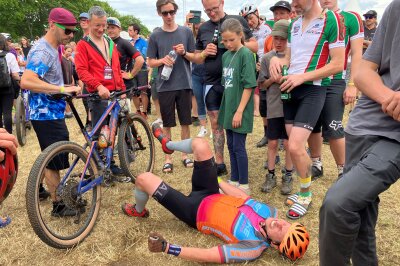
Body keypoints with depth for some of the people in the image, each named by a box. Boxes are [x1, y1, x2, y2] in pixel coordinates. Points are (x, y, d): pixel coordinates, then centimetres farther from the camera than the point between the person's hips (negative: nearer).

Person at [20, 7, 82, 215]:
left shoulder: (53, 49, 11)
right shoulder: (42, 51, -21)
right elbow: (26, 82, -35)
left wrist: (66, 89, 21)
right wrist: (63, 89, -36)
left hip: (52, 112, 10)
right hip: (46, 114, -10)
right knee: (55, 159, -1)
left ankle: (39, 188, 40)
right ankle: (58, 205, 12)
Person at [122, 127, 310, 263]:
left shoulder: (253, 248, -31)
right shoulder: (271, 212, -13)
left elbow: (207, 256, -33)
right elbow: (243, 197, 2)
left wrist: (167, 248, -34)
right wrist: (218, 181, 13)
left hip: (195, 212, -6)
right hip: (211, 194, 6)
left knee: (144, 178, -11)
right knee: (200, 144, -5)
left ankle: (139, 211, 28)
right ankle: (168, 144, 32)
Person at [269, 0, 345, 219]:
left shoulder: (332, 20, -8)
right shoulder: (294, 24, 12)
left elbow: (337, 64, -12)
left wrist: (302, 77, -18)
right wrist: (277, 60, -5)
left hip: (313, 90, -7)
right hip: (290, 89, 7)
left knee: (295, 147, -15)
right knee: (295, 147, 10)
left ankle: (306, 195, 9)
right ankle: (305, 190, 30)